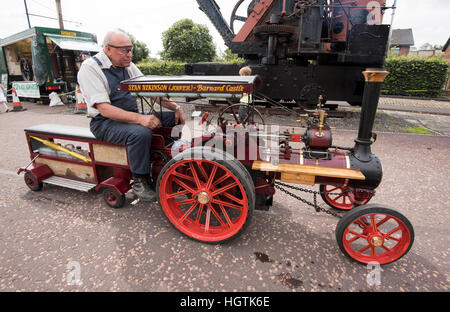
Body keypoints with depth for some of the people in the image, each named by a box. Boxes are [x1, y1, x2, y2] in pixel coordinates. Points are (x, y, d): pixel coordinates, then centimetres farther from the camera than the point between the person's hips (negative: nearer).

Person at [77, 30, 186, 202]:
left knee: (173, 118, -4)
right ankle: (139, 181, -19)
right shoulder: (90, 67, -13)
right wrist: (140, 119, -36)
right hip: (105, 122, -7)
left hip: (132, 116, 7)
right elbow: (104, 109, -23)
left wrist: (175, 107, -7)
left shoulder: (128, 65, 9)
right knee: (141, 132, -37)